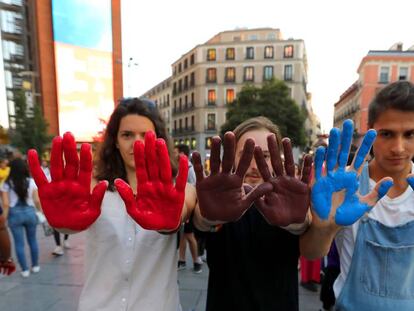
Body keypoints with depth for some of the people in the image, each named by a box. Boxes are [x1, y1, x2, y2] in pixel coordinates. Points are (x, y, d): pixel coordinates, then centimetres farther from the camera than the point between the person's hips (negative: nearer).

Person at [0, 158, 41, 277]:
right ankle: (35, 266, 28)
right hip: (29, 212, 1)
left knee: (19, 243, 10)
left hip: (14, 214, -1)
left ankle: (25, 270, 17)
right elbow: (37, 201, -5)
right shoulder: (31, 182, -4)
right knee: (32, 240, 17)